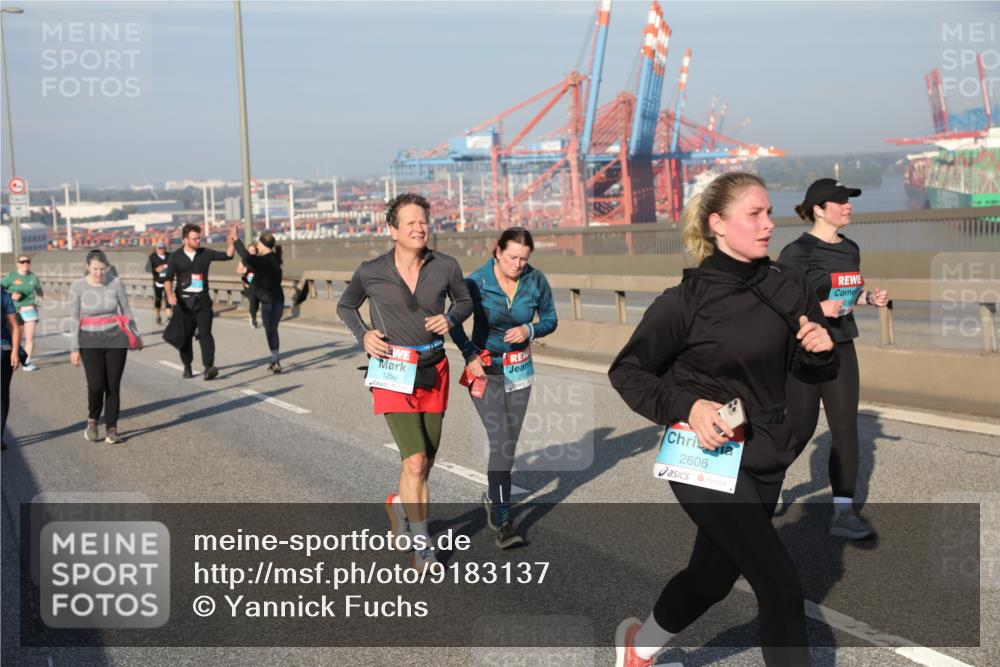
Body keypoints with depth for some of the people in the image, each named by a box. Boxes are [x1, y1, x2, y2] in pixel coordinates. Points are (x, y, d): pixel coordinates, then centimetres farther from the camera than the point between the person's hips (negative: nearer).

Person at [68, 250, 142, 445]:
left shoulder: (116, 283, -3)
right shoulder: (77, 288, -5)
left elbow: (126, 311, 7)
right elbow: (74, 319, -3)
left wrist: (135, 335, 11)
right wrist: (74, 348, -5)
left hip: (116, 339, 1)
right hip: (90, 342, -1)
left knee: (113, 386, 0)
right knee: (96, 385, -10)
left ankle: (111, 429, 10)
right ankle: (92, 421, 18)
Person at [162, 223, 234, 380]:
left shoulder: (205, 253, 5)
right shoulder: (175, 257, 1)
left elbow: (227, 255, 2)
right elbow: (168, 279, -1)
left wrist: (231, 240, -13)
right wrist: (170, 295, -18)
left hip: (202, 300, 0)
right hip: (183, 302, 0)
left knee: (205, 333, -12)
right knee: (185, 336, 8)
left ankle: (208, 367, -22)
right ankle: (187, 366, 25)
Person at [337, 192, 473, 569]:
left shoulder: (445, 267, -4)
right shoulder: (371, 272, -7)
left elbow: (464, 301, 14)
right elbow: (345, 306, 11)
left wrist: (451, 319, -7)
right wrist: (363, 335, -7)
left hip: (433, 371, 3)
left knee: (426, 461, 12)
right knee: (415, 460, -13)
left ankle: (400, 503, 43)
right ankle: (421, 542, 3)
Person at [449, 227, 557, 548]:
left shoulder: (536, 280, -9)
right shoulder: (477, 281, -15)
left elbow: (550, 319, 4)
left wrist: (529, 331, -16)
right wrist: (469, 354, -14)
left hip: (519, 368, 4)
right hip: (484, 368, -3)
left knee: (509, 442, 10)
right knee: (500, 439, -15)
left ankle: (492, 497, 36)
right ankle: (503, 521, -11)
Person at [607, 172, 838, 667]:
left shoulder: (789, 288, 0)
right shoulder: (686, 300, -14)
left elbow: (813, 372, 11)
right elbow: (626, 372, -7)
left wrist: (822, 351, -12)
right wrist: (686, 406, -22)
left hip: (764, 461, 6)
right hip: (707, 459, -6)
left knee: (713, 576, 19)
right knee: (781, 586, -9)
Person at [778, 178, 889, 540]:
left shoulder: (850, 249, 10)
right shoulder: (797, 252, -12)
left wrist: (870, 298, 3)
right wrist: (817, 308, -25)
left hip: (841, 347, 6)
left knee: (846, 427, 0)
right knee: (801, 428, 4)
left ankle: (843, 513, 5)